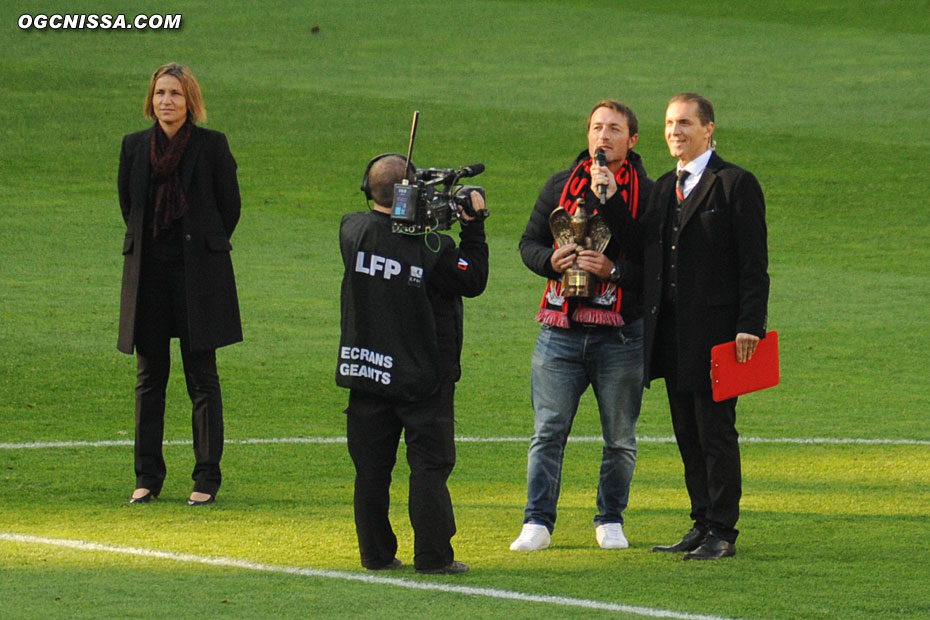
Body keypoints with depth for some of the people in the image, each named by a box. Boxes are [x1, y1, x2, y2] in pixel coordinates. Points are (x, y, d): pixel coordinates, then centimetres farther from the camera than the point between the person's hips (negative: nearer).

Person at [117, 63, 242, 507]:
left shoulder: (211, 145, -3)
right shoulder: (135, 146, 6)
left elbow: (230, 205, 5)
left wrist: (204, 245, 9)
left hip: (198, 271, -3)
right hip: (148, 271, 3)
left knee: (202, 377, -1)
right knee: (149, 376, 6)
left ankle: (207, 478, 3)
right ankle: (148, 477, 12)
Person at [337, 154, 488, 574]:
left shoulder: (353, 231, -6)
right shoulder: (432, 247, -16)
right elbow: (473, 282, -5)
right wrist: (473, 228, 0)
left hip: (366, 376, 4)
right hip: (423, 378, -4)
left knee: (371, 468, 10)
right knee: (430, 465, 2)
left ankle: (376, 554, 14)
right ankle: (433, 556, 0)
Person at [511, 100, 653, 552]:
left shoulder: (647, 194, 0)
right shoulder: (560, 186, 11)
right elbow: (529, 243, 13)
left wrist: (614, 271, -20)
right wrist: (551, 260, -7)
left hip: (619, 334, -2)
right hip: (560, 330, 2)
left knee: (619, 438, 6)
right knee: (548, 432, -1)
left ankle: (610, 520, 19)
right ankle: (538, 523, 3)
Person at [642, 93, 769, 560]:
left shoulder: (735, 185, -4)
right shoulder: (662, 189, 17)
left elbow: (754, 263, -8)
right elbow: (649, 255, 18)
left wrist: (749, 326, -15)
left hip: (715, 327, -7)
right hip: (672, 335, 7)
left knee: (716, 432, -5)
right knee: (688, 434, 9)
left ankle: (723, 533, -1)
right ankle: (702, 525, 16)